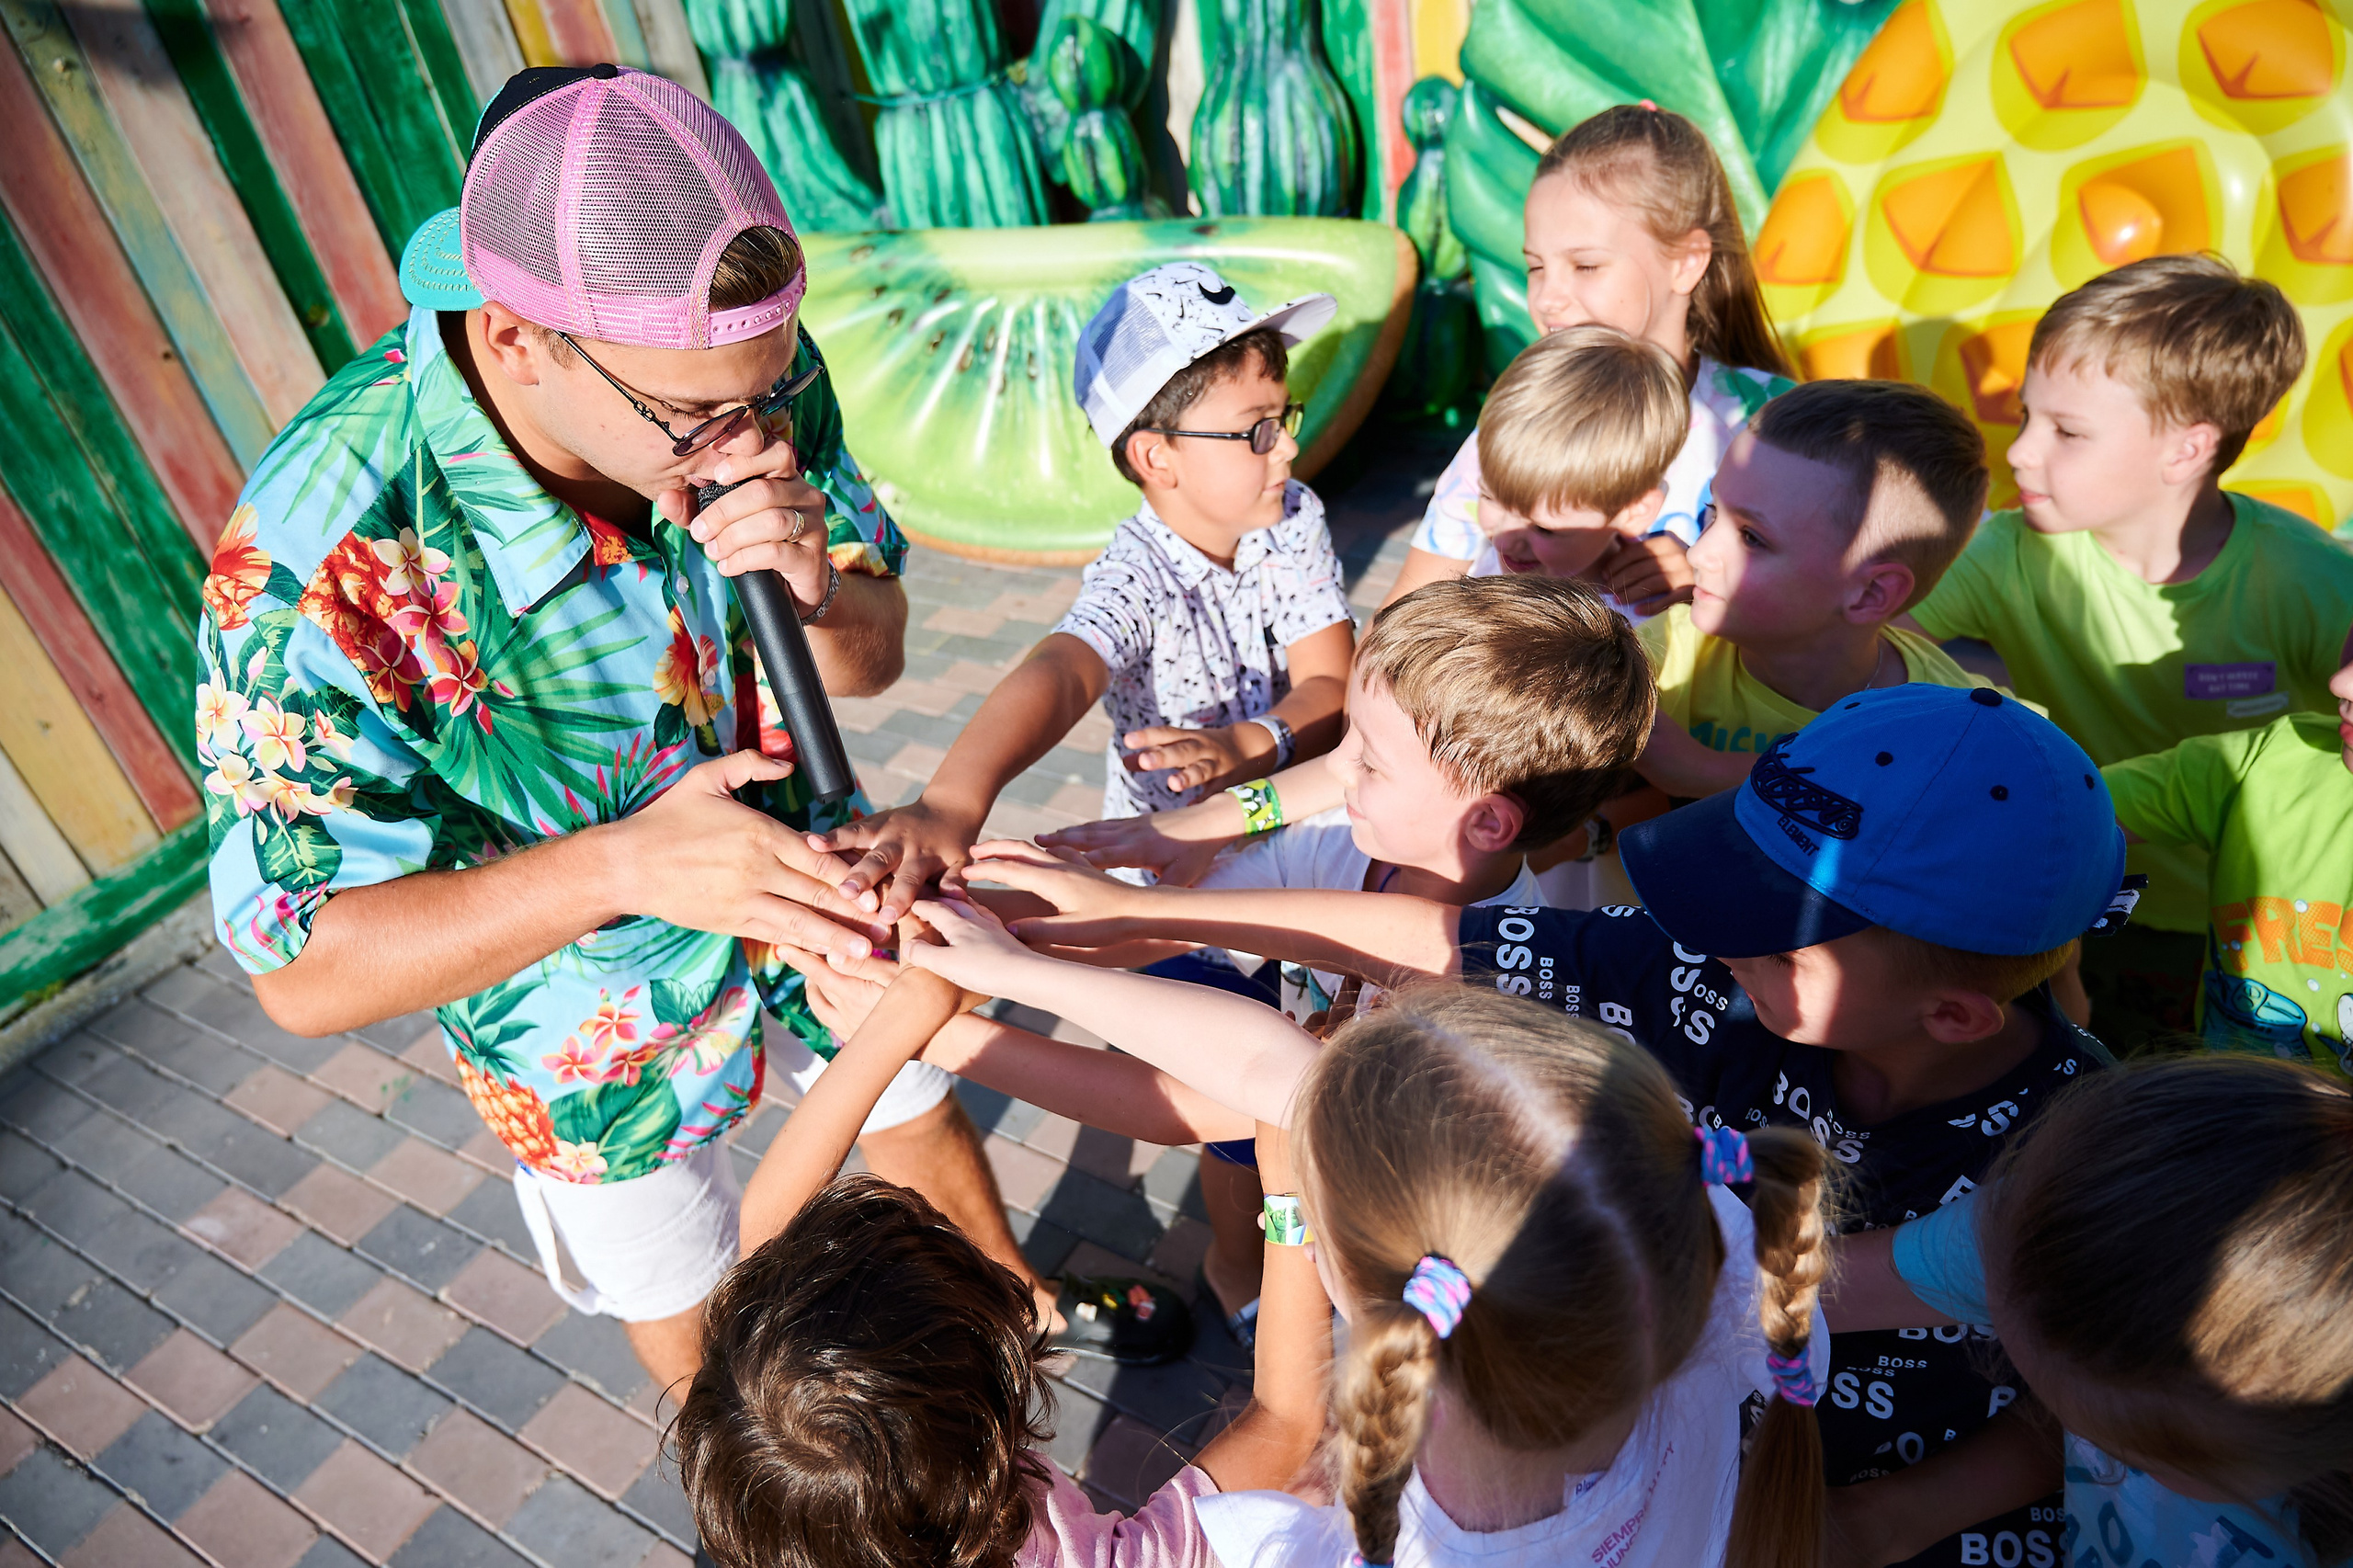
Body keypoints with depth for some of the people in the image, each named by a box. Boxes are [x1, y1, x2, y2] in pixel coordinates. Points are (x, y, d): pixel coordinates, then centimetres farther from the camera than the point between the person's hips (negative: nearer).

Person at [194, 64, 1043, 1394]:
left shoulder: (750, 382, -24)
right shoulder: (320, 558, -36)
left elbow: (873, 656, -12)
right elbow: (309, 970, -28)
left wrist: (816, 592, -36)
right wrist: (622, 864, -44)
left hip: (805, 870, 3)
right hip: (596, 1009, -3)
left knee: (918, 1107, 28)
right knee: (692, 1311, 23)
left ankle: (1014, 1295, 62)